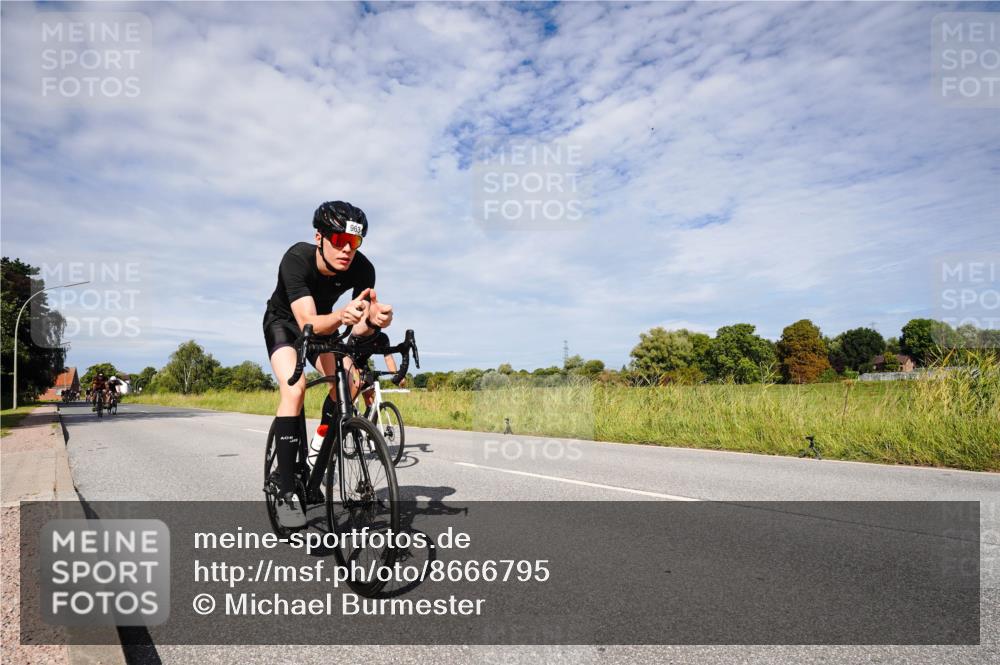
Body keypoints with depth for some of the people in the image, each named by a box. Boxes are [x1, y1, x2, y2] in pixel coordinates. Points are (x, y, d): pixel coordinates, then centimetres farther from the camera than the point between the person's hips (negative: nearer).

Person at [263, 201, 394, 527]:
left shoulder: (362, 268, -26)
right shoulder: (296, 259, -35)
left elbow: (359, 328, -29)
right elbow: (309, 324, -44)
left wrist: (373, 319, -52)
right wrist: (341, 316, -64)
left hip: (323, 324, 4)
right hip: (284, 323, -3)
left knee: (349, 381, -20)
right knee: (295, 388, -27)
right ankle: (285, 493, -21)